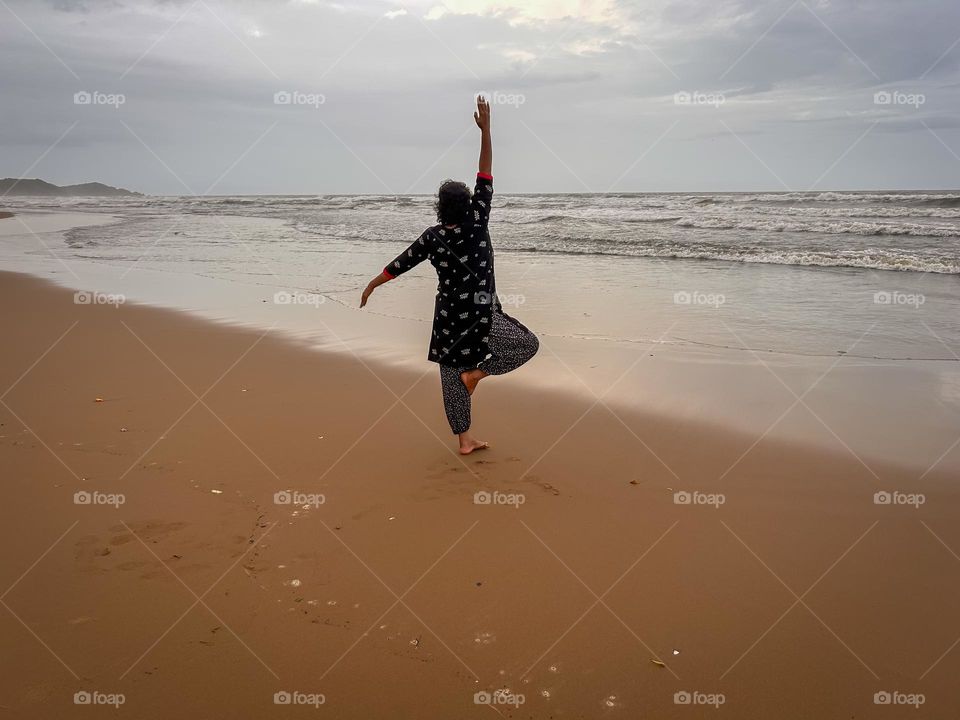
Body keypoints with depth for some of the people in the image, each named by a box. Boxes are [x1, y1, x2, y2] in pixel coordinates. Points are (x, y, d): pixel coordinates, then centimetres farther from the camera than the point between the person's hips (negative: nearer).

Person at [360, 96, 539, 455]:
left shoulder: (431, 238, -4)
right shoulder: (477, 223, -10)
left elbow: (401, 263, 5)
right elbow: (485, 175, -8)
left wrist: (372, 284, 19)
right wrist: (485, 129, -5)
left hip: (448, 319, 4)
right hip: (481, 318, -4)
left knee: (451, 377, 13)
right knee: (528, 344, 12)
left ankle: (465, 439, 18)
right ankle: (477, 373, 1)